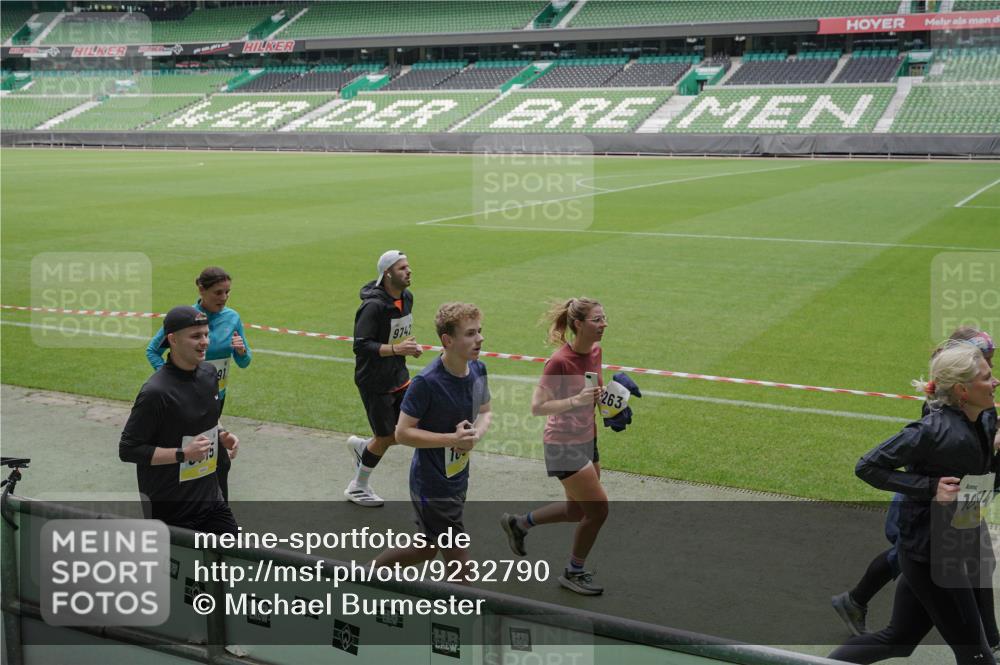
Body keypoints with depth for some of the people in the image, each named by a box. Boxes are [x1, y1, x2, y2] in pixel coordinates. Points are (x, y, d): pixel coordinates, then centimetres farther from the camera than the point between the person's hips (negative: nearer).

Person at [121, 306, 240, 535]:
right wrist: (183, 454, -23)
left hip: (210, 497, 7)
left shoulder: (209, 373, 4)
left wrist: (221, 435, 2)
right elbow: (127, 450, -18)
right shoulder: (156, 392, -20)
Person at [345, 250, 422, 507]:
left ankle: (362, 446, 34)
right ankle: (357, 488, 25)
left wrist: (410, 346, 0)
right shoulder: (373, 306, -22)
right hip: (374, 383, -8)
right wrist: (396, 349, -33)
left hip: (399, 377, 8)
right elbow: (361, 346, -25)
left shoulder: (407, 297, 4)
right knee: (385, 437, 2)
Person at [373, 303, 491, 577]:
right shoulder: (427, 382, -24)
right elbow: (403, 433, -20)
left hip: (458, 480, 8)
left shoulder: (477, 370, -2)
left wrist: (476, 433, -11)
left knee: (428, 549, 23)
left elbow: (485, 412, 12)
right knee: (458, 559, 0)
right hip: (432, 487, -8)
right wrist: (453, 439, -25)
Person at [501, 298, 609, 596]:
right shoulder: (559, 361, -23)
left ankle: (519, 523, 40)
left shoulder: (595, 351, 1)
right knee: (598, 508, -5)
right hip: (563, 446, -9)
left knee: (578, 510, 17)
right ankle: (574, 573, 17)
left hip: (587, 440, 9)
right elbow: (537, 407, -23)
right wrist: (577, 400, -31)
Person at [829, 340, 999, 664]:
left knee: (898, 639, 16)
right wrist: (931, 487, -25)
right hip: (929, 555, -8)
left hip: (956, 549, 8)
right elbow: (868, 467, -21)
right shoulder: (934, 430, -23)